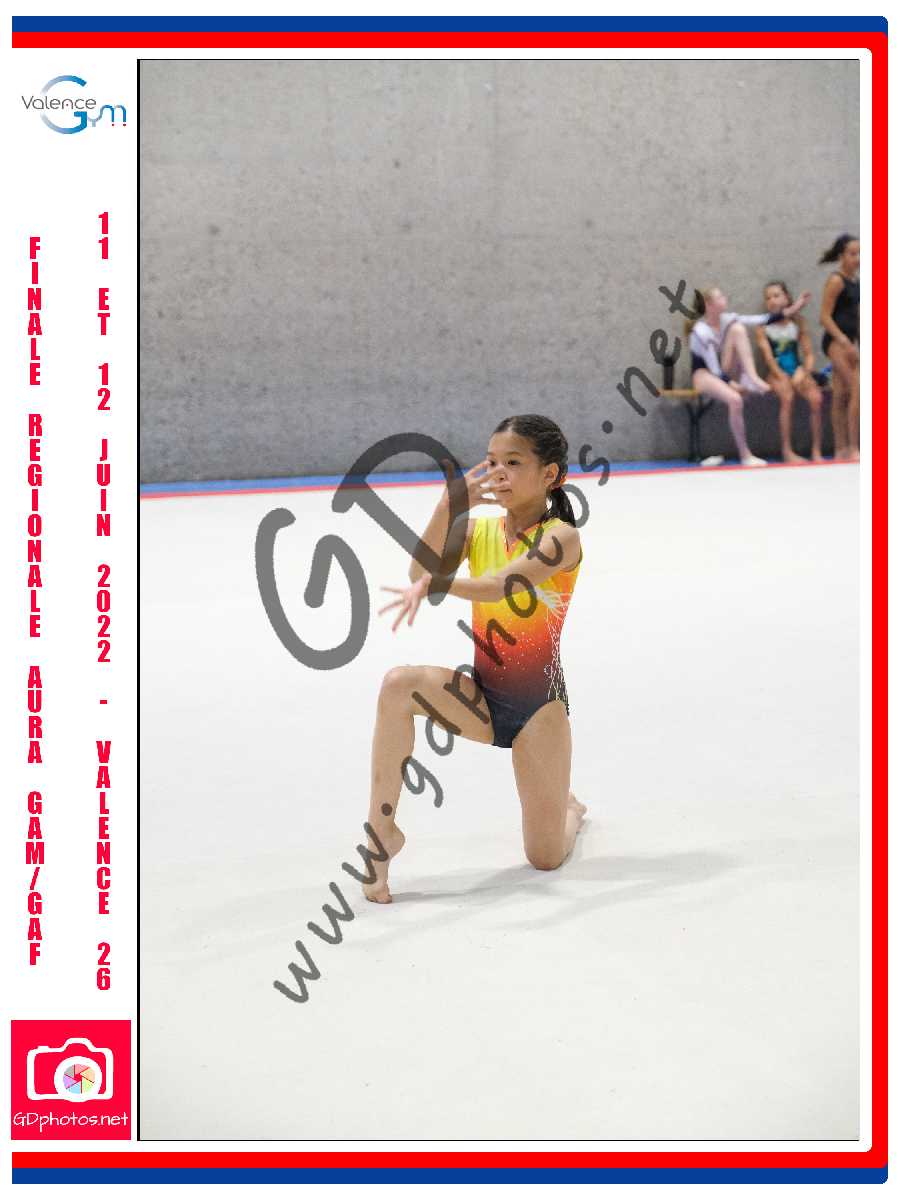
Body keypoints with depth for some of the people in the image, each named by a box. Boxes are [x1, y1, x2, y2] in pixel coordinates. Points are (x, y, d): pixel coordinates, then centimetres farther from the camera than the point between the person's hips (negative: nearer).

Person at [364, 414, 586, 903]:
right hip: (481, 694, 4)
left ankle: (568, 809, 39)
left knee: (547, 859, -1)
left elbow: (498, 586, -34)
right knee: (398, 686, -30)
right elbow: (422, 570, -16)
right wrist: (449, 503, -23)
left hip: (539, 702, -4)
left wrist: (435, 583, -50)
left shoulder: (560, 537, -15)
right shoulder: (480, 529, 2)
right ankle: (383, 829, -18)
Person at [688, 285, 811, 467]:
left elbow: (760, 320, -10)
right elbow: (714, 368, -25)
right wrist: (733, 384, -30)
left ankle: (752, 378, -26)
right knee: (735, 399, -38)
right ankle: (745, 456, -28)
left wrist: (790, 311, -15)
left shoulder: (726, 320, -5)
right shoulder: (701, 331, -23)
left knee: (737, 329, -19)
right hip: (704, 374, -6)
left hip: (725, 372, 6)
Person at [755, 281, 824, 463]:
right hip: (776, 374, -2)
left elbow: (809, 354, 6)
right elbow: (768, 356, -9)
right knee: (787, 397, -34)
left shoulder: (797, 322, 8)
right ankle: (787, 452, -29)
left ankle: (816, 452, -16)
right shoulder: (763, 326, 1)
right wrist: (783, 379, -21)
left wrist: (803, 372, -14)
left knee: (816, 399, -25)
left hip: (798, 371, 2)